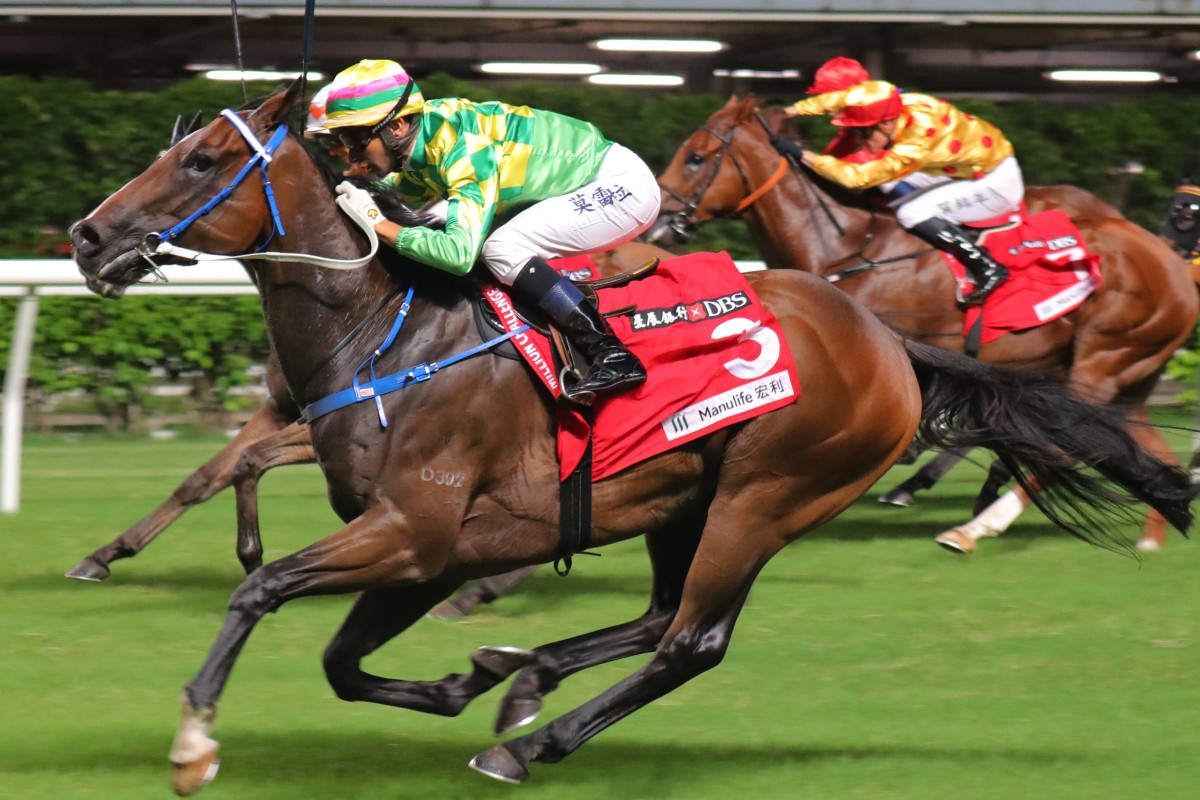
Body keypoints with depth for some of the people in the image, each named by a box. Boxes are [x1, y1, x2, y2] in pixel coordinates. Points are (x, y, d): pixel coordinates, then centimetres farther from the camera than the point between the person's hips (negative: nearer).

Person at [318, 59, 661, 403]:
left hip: (621, 182, -10)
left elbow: (459, 252, -35)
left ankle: (612, 357, -19)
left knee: (501, 249, -21)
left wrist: (377, 222, -28)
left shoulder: (465, 148, -28)